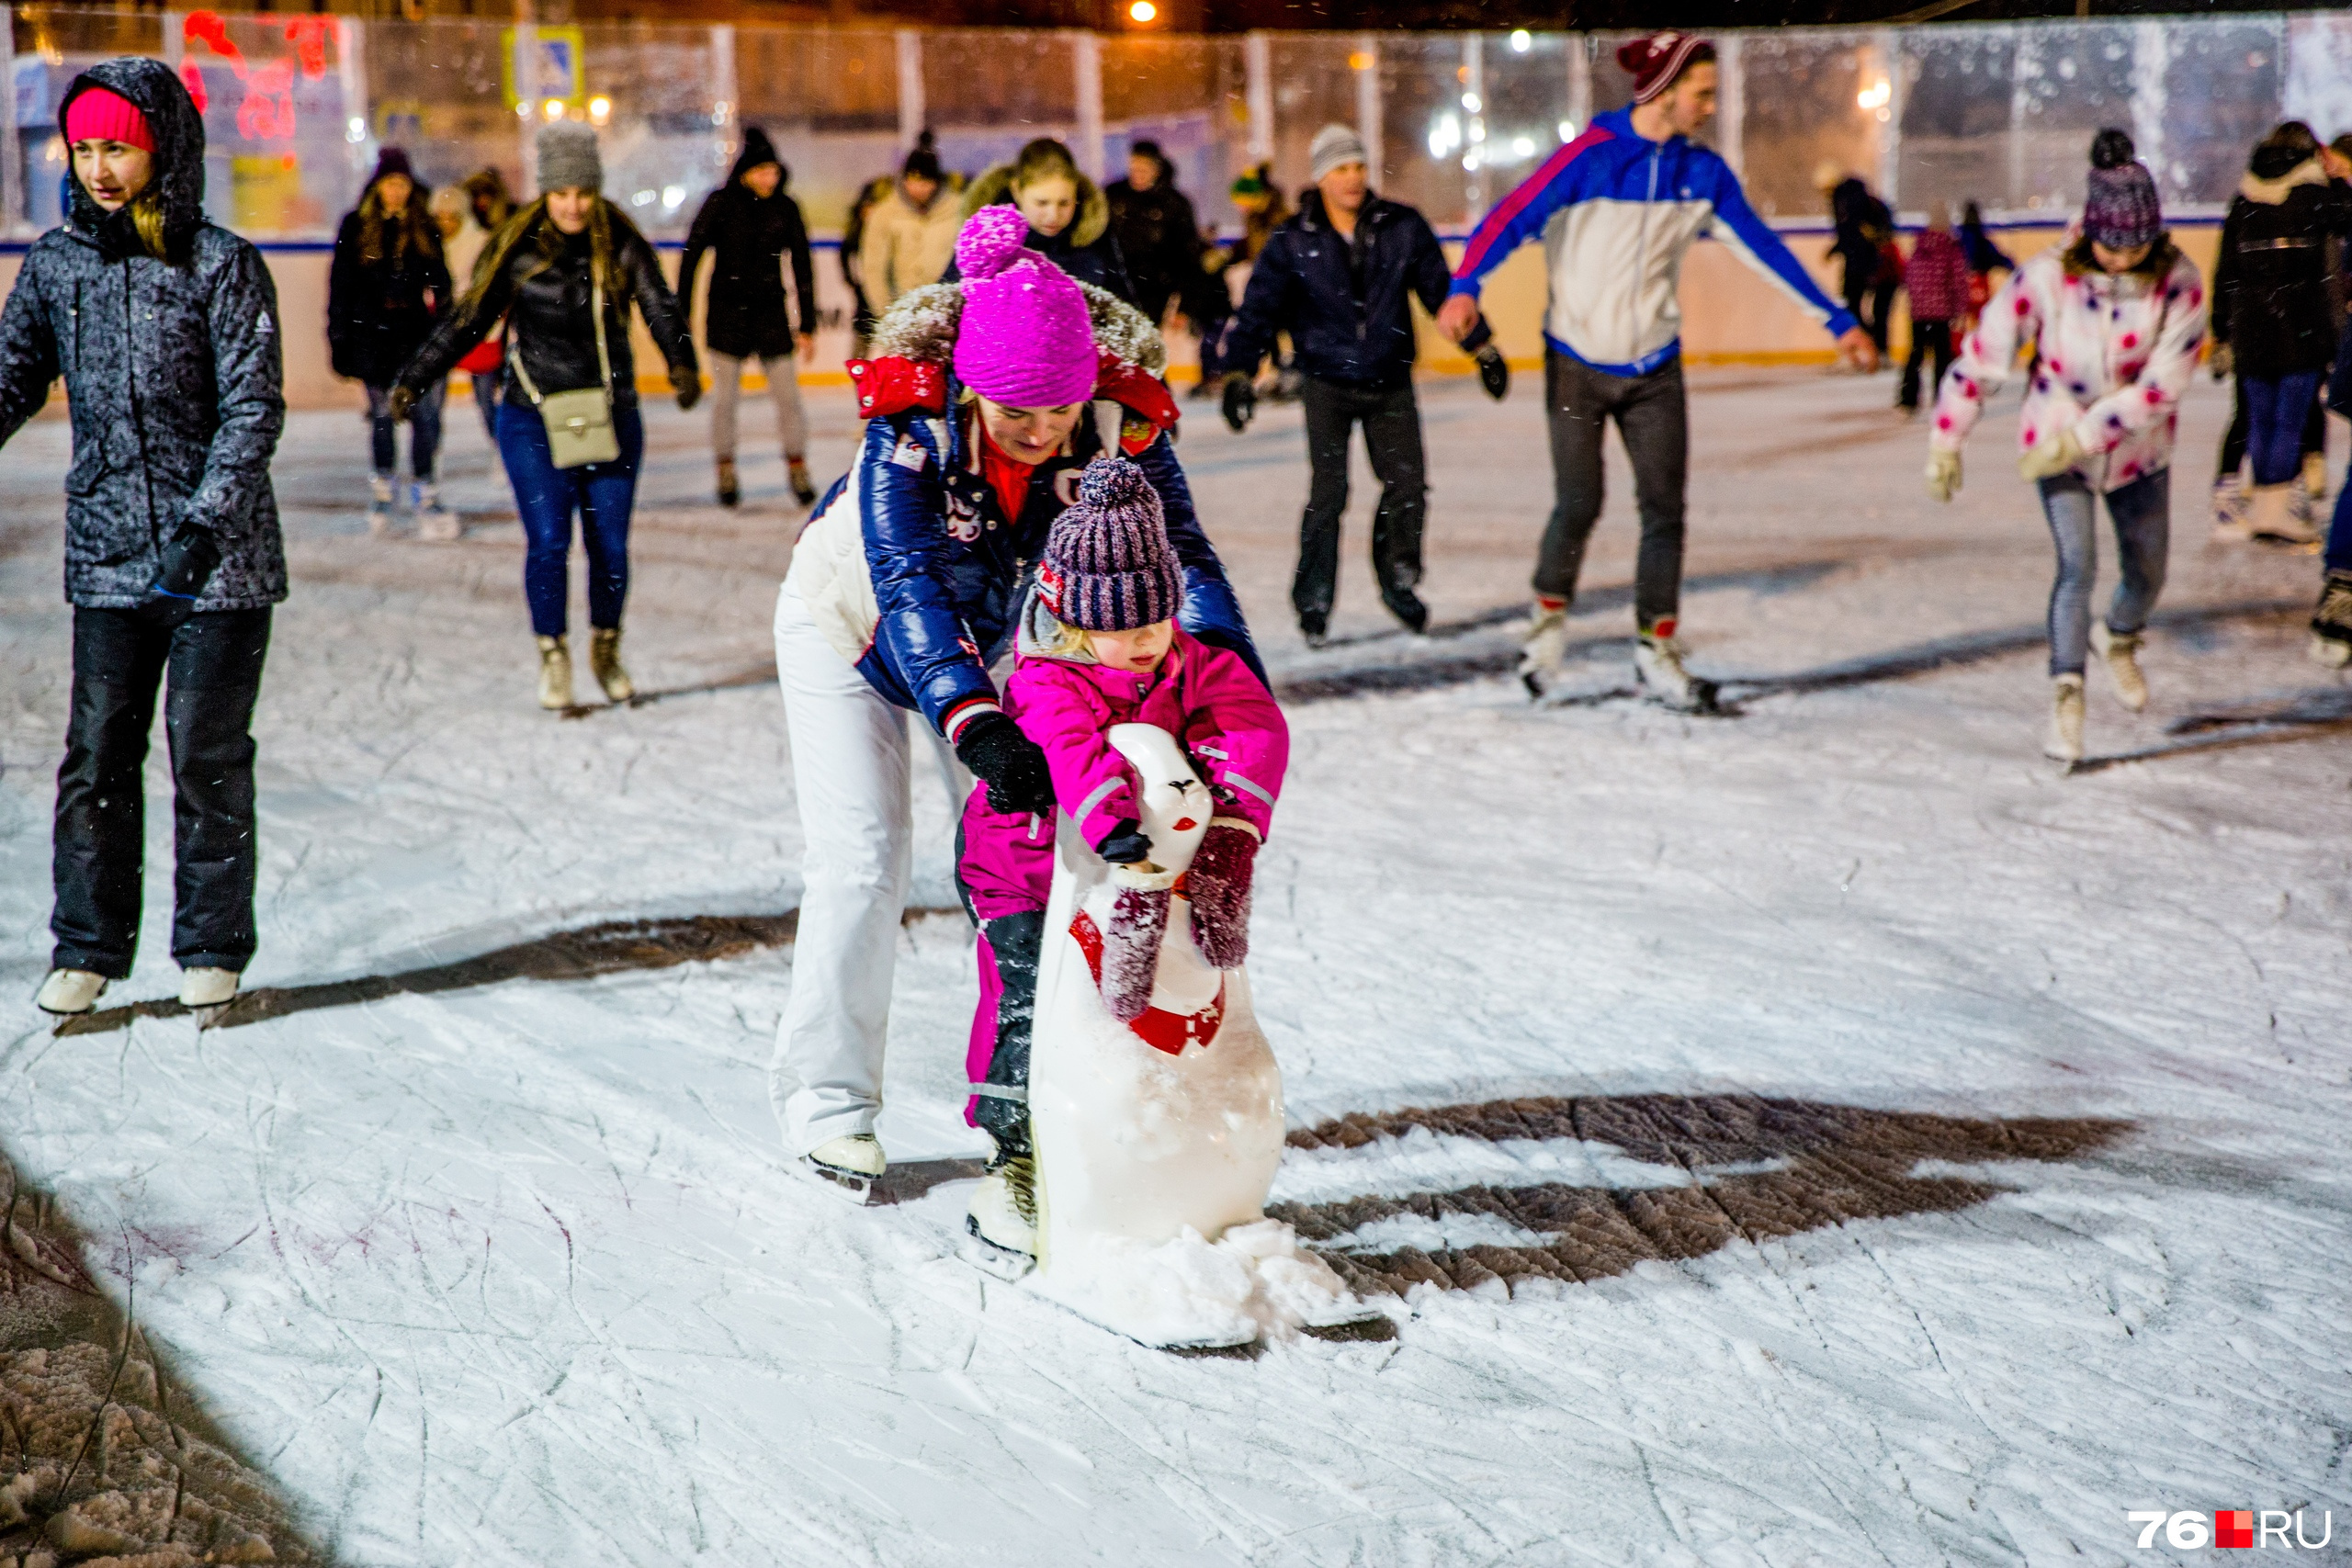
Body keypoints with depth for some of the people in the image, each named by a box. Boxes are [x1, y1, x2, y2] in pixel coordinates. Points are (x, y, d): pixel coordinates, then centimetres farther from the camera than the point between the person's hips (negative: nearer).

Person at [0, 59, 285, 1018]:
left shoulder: (220, 264, -6)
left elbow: (254, 407, -11)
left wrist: (205, 521, -21)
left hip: (219, 559, -3)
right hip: (107, 553, 3)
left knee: (207, 756, 2)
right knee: (95, 754, 4)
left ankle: (212, 947, 15)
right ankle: (88, 947, 16)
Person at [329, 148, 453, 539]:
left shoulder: (425, 229, 9)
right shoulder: (356, 227, 5)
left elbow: (440, 283, 13)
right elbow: (341, 287, 5)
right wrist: (341, 341, 0)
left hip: (419, 334, 1)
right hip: (375, 335, -1)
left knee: (426, 414, -7)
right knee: (382, 415, 8)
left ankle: (425, 494, 0)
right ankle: (382, 490, 21)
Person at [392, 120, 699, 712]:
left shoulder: (621, 247, 0)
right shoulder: (518, 249, -2)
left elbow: (660, 308, -9)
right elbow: (468, 320, 3)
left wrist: (683, 364, -30)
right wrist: (413, 381, -1)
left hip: (611, 419, 1)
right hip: (532, 421, -1)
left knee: (610, 545, 4)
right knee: (548, 543, -8)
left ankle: (606, 650, 25)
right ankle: (552, 655, 10)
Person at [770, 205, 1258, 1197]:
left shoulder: (1121, 426, -28)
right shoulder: (907, 434, -37)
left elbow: (1174, 548, -34)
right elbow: (910, 592, -47)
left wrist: (1225, 668, -53)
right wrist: (975, 724, -62)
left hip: (991, 634, 3)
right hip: (849, 627, -3)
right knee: (863, 860, -8)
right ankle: (826, 1100, 5)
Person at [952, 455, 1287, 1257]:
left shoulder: (1195, 666, -9)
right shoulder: (1051, 686, -26)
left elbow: (1254, 730, -23)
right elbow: (1078, 760, -45)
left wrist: (1230, 830, -40)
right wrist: (1122, 841, -62)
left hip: (1114, 867, 5)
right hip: (1021, 864, -5)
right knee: (1029, 1003, -15)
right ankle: (1011, 1168, 0)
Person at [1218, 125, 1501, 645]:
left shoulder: (1402, 228, -1)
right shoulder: (1295, 242, -5)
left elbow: (1440, 287, 8)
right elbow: (1259, 309, -2)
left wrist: (1481, 344, 9)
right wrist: (1238, 372, -9)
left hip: (1390, 382, 2)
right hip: (1327, 382, -2)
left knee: (1408, 484, -3)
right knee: (1329, 492, -10)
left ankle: (1397, 581, 20)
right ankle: (1313, 600, 4)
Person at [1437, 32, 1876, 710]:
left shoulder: (1703, 172, -1)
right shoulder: (1589, 157, -15)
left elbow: (1763, 247, 5)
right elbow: (1513, 217, -23)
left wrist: (1838, 321, 5)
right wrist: (1464, 286, -39)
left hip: (1655, 367, 4)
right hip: (1579, 361, -4)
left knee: (1664, 507, -1)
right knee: (1579, 504, 0)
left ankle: (1657, 651, 7)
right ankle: (1550, 616, 26)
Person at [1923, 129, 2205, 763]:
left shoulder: (2179, 283, -20)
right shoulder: (2047, 277, -23)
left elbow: (2162, 383, -24)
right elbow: (1983, 355, -14)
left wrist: (2084, 435, -30)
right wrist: (1945, 442, -13)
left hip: (2138, 452, 3)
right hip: (2054, 445, -2)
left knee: (2147, 575, 16)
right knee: (2078, 567, -19)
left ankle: (2119, 639, 48)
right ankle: (2066, 695, -8)